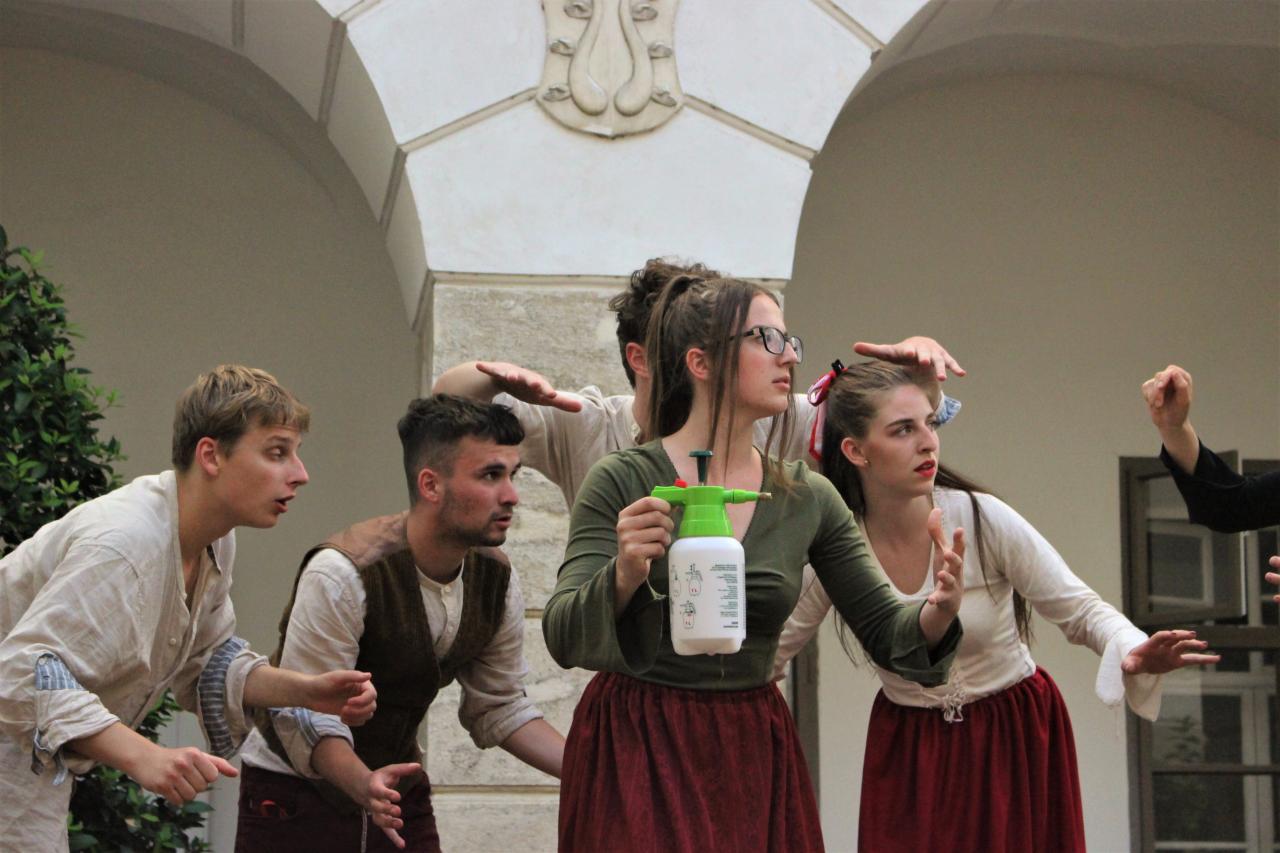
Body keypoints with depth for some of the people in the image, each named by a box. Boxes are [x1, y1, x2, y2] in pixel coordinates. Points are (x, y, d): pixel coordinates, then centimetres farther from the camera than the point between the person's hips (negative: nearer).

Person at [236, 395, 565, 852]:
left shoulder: (496, 578, -6)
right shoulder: (343, 574, -27)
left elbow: (499, 707, 4)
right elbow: (304, 715, -27)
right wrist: (363, 784, -45)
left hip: (400, 791, 6)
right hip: (298, 790, -5)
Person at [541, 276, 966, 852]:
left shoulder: (809, 499, 3)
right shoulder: (623, 483, -8)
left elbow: (884, 634, 5)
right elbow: (562, 639, -13)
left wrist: (938, 611, -17)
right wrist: (623, 578, -33)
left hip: (755, 760, 4)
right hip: (636, 754, -4)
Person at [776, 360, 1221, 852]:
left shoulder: (983, 520, -17)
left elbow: (1080, 611, -11)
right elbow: (773, 648, -1)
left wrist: (1132, 653, -31)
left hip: (1014, 742, -1)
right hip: (908, 751, 1)